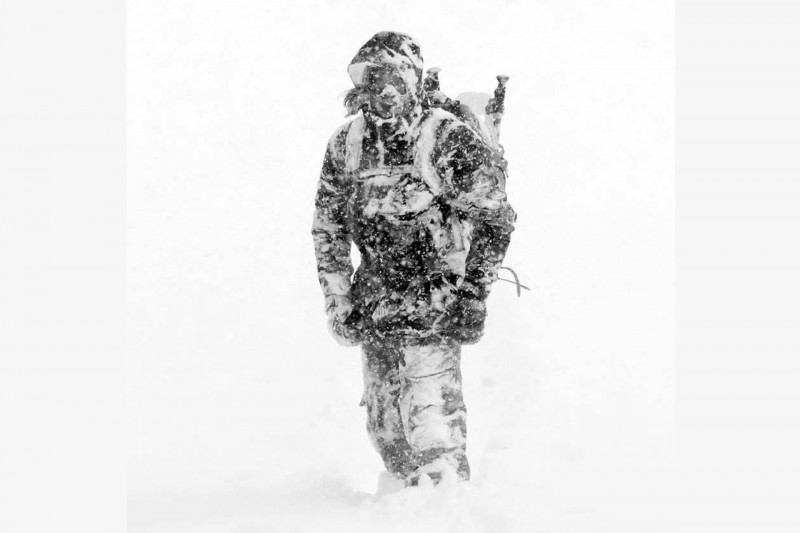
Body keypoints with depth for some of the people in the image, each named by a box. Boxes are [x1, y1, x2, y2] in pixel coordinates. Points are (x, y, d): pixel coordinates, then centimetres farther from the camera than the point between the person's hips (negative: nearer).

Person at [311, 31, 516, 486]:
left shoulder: (449, 138, -14)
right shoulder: (347, 144, 3)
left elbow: (494, 220, -8)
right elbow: (328, 231, 12)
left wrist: (474, 293, -10)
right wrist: (338, 302, 7)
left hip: (436, 300, -5)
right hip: (376, 300, 5)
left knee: (430, 418, -14)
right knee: (385, 423, 11)